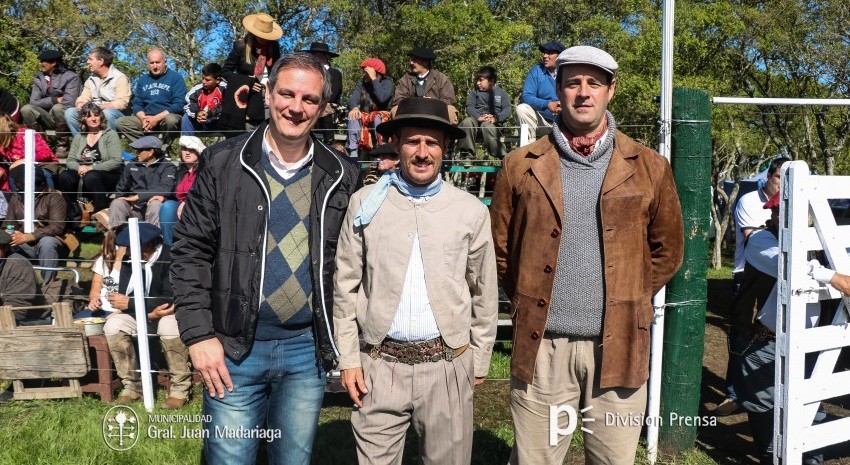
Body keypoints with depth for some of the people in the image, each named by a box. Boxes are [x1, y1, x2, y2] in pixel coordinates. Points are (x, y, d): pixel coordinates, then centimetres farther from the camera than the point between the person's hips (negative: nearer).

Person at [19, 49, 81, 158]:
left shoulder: (71, 77, -7)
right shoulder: (39, 78, 9)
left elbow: (68, 103, -19)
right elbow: (33, 102, -2)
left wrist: (47, 101, -7)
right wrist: (55, 100, -11)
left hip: (65, 118, -4)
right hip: (48, 119, 4)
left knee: (57, 108, -34)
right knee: (26, 109, -19)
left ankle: (62, 146, -20)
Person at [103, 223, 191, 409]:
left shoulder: (169, 259, -22)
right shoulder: (129, 260, -4)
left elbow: (170, 300, -26)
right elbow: (124, 294, -6)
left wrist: (129, 304, -23)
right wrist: (151, 310, -26)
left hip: (168, 311, -5)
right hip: (138, 312, 6)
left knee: (169, 327, -37)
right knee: (113, 325, -21)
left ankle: (180, 388, -22)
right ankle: (132, 385, -8)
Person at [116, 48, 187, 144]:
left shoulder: (176, 77, 1)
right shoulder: (142, 80, 17)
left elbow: (179, 105, -9)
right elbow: (137, 104, 14)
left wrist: (156, 118, -16)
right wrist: (143, 118, -9)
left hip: (169, 116, -4)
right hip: (146, 118, 5)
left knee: (170, 120, -39)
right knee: (120, 122, -16)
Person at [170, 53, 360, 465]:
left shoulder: (342, 176, 3)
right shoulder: (223, 163, -3)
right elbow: (191, 250, -2)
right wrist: (199, 335, -8)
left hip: (309, 350, 2)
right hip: (234, 348, -2)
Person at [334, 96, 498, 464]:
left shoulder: (472, 211, 0)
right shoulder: (365, 204, -1)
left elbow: (484, 294, 7)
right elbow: (346, 288, 3)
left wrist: (479, 360, 9)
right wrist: (348, 358, 2)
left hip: (447, 365, 0)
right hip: (380, 365, 0)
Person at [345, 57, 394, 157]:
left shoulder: (387, 83, -6)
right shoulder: (362, 83, 5)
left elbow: (382, 98, -25)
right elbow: (353, 99, -8)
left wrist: (374, 79, -20)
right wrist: (354, 108, -32)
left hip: (382, 115, -3)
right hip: (365, 116, 3)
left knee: (378, 118, -37)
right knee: (353, 116, -28)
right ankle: (353, 152, -32)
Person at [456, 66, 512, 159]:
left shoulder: (501, 93, 11)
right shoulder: (474, 92, 18)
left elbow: (507, 110, -2)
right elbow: (469, 107, 2)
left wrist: (496, 118, -22)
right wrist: (479, 117, -20)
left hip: (494, 121, -3)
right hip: (477, 118, 3)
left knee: (487, 125, -37)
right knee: (467, 122, -31)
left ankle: (501, 154, -30)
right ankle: (467, 153, -24)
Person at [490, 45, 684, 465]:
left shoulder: (649, 168, 4)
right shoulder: (521, 166, 3)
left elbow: (668, 249, 13)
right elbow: (500, 249, 10)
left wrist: (631, 300, 8)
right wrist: (526, 303, 6)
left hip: (619, 347, 1)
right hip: (542, 346, 0)